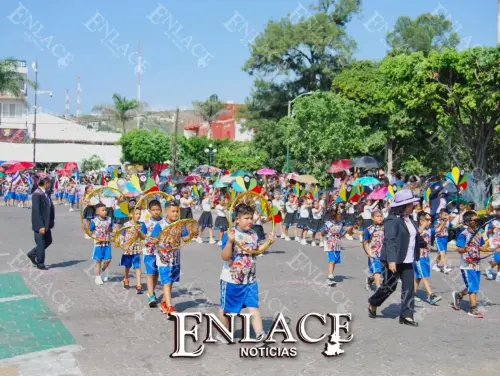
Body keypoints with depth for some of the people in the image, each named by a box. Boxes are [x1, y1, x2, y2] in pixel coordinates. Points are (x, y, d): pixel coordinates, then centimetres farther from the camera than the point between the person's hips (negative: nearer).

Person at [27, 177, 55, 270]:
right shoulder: (37, 194, -20)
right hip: (40, 224, -9)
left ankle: (32, 254, 33)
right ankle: (40, 264, 17)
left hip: (46, 224, 9)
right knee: (41, 244, 3)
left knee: (48, 241, 18)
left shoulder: (45, 193, 8)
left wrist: (51, 222, 10)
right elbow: (36, 211, -22)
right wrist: (41, 226, -23)